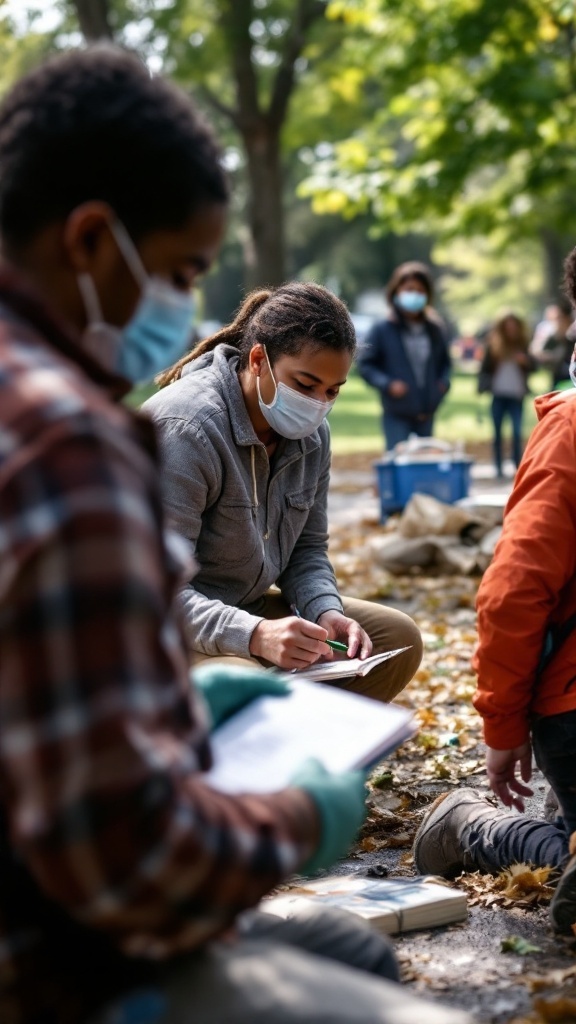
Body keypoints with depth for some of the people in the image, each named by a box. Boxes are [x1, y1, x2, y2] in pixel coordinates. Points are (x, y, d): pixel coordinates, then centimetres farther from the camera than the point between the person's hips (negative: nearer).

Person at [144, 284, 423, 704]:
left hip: (247, 611, 8)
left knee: (399, 639, 2)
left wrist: (326, 613, -12)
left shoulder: (311, 434, 1)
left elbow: (307, 549, 11)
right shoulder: (186, 429, -25)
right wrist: (254, 635, -42)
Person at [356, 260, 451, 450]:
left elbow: (444, 362, 21)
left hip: (426, 414, 5)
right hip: (396, 415, -5)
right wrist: (387, 384, -18)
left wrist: (443, 382, 2)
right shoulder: (383, 330, -6)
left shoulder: (434, 330, 7)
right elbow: (365, 364, -4)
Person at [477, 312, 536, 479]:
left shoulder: (522, 347, 7)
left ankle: (518, 467, 1)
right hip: (498, 395, 0)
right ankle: (499, 468, 10)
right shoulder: (494, 346, 4)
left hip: (516, 395, 0)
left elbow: (533, 366, -1)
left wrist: (526, 361, -19)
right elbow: (485, 369, 3)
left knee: (517, 432, -4)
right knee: (498, 433, 5)